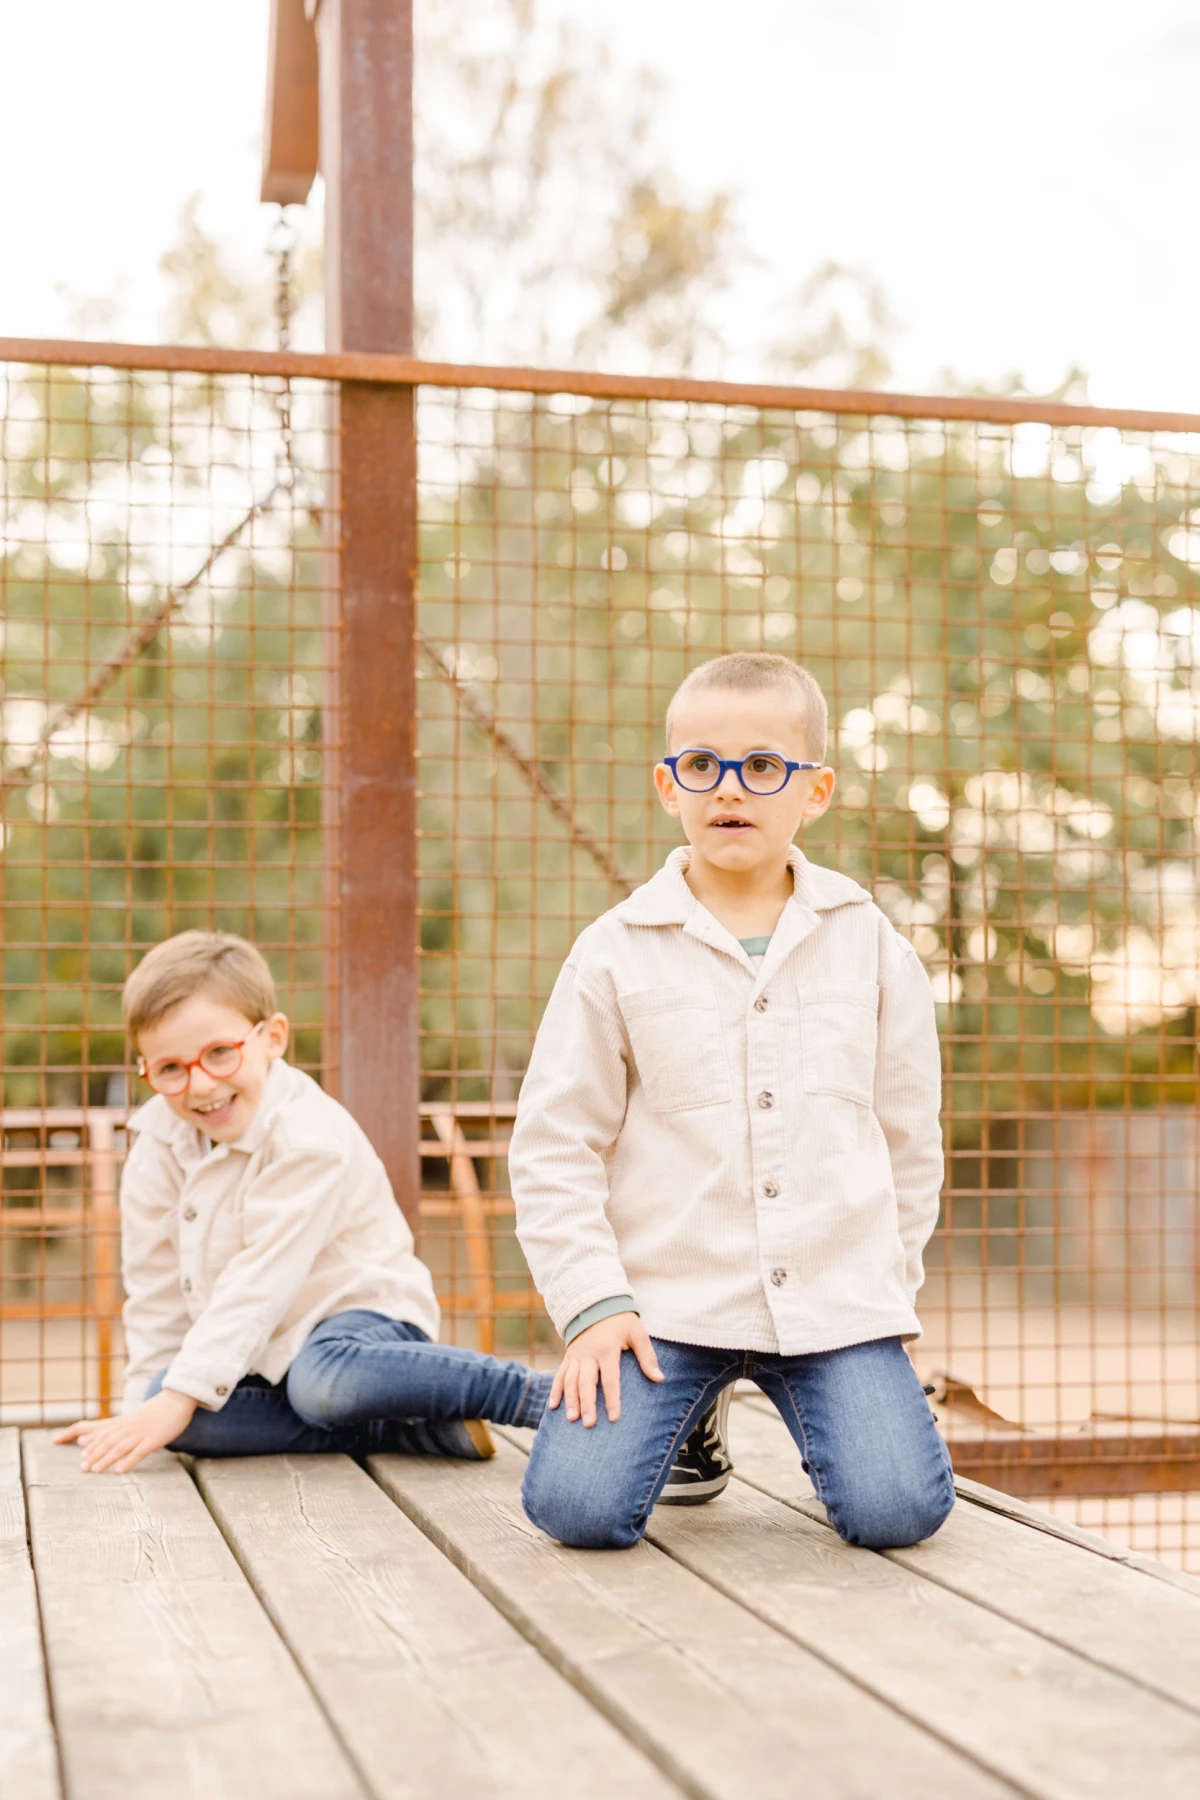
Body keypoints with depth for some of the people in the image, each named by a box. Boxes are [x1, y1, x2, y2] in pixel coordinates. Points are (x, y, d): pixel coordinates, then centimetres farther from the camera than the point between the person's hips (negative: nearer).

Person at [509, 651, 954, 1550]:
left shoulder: (868, 941, 5)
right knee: (576, 1505, -17)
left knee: (898, 1509, -17)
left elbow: (910, 1131, 13)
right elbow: (554, 1147, -1)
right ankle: (688, 1413, 17)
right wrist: (593, 1304, -8)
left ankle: (822, 1412, 19)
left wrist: (888, 1279, 10)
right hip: (664, 1297, -1)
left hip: (836, 1298, 1)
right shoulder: (617, 954, -1)